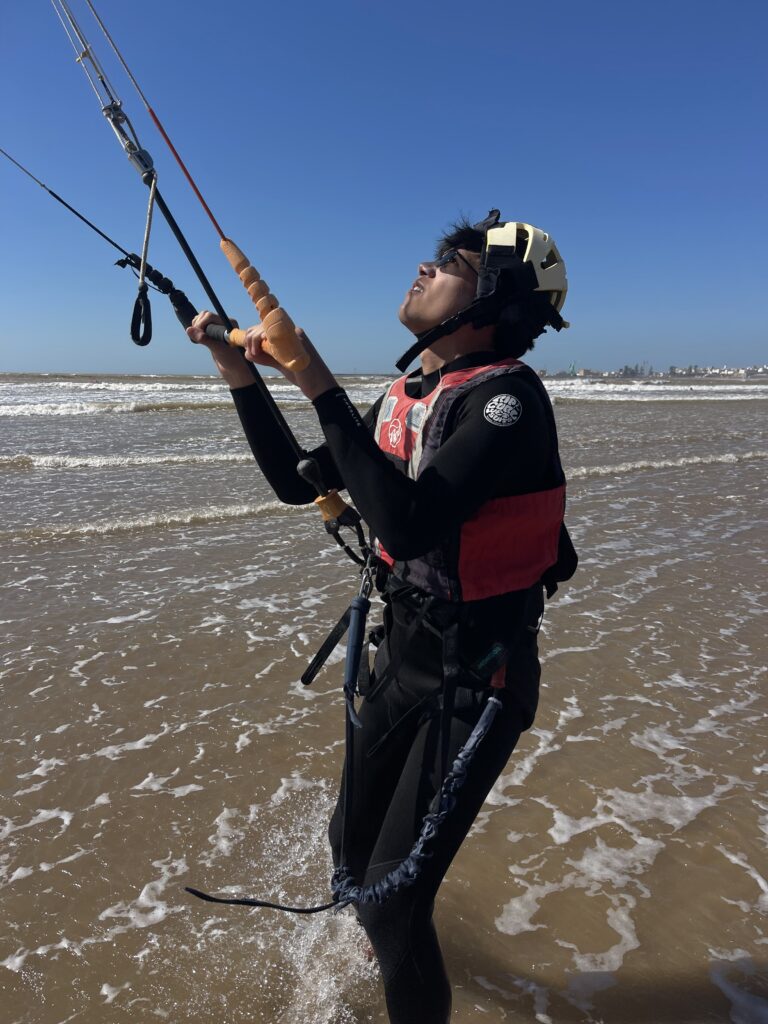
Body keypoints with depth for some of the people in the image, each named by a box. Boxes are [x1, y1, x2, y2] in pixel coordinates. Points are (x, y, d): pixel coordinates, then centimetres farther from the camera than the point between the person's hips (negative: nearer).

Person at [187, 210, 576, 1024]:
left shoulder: (508, 398, -21)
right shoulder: (404, 398, 4)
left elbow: (408, 523, -34)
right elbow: (296, 484, 8)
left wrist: (320, 387, -30)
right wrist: (240, 375, 2)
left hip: (477, 678, -8)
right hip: (402, 656, 8)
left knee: (391, 895, -3)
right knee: (352, 844, 23)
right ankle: (399, 954, 56)